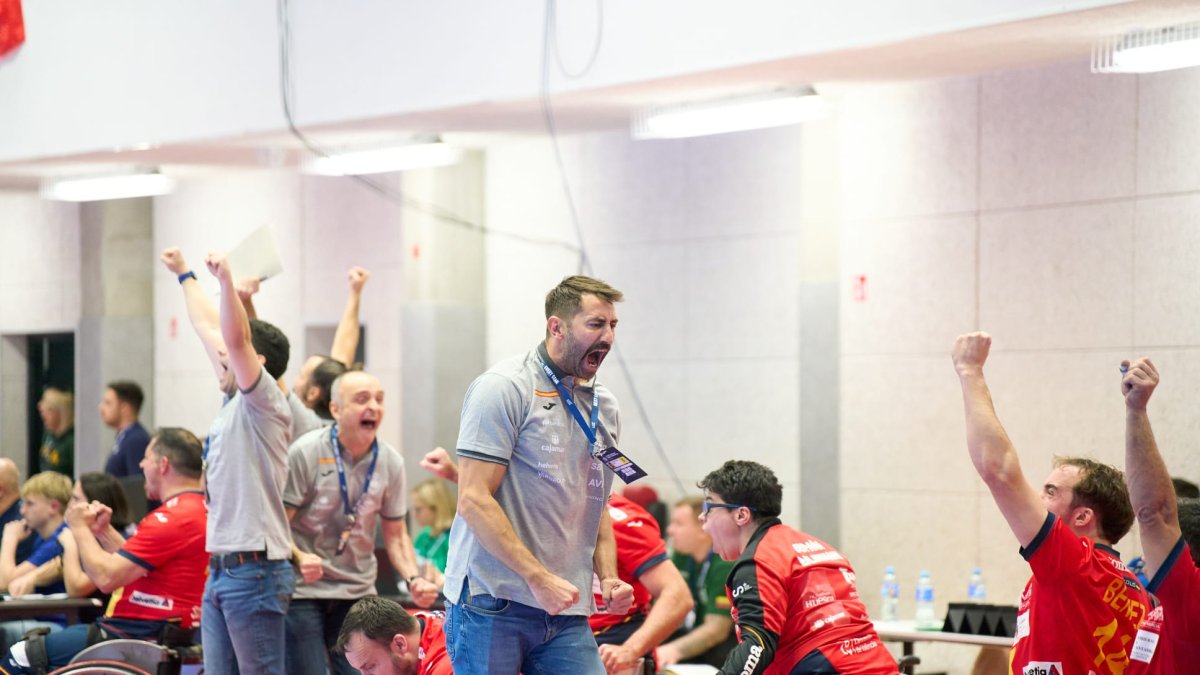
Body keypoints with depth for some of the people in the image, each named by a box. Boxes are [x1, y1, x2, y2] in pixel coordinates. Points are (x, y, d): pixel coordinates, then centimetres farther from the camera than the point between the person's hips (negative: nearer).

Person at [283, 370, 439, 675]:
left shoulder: (391, 462, 1)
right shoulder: (305, 453, -11)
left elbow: (395, 535, 10)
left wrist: (414, 579, -7)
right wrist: (299, 558, -30)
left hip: (358, 591, 4)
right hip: (304, 590, -4)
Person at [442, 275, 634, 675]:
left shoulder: (604, 408, 16)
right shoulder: (504, 388, -7)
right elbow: (474, 500, -14)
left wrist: (608, 578, 7)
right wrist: (539, 578, -19)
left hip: (567, 611, 6)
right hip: (492, 603, -6)